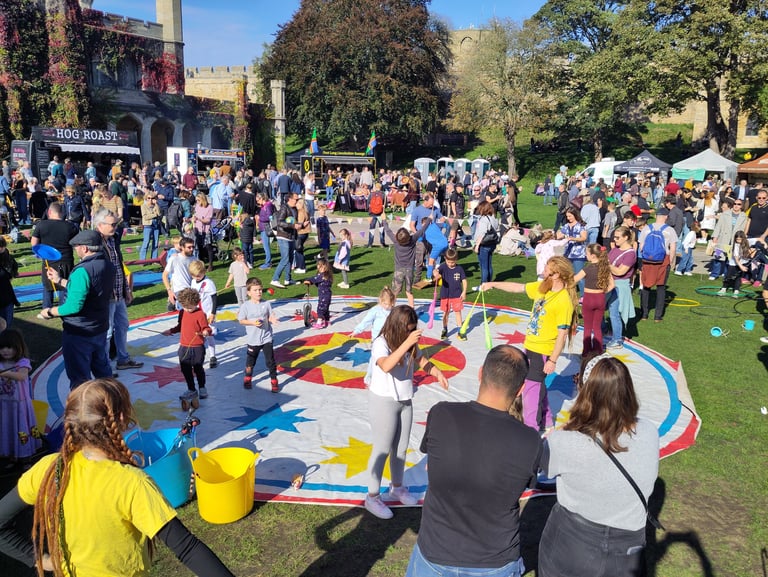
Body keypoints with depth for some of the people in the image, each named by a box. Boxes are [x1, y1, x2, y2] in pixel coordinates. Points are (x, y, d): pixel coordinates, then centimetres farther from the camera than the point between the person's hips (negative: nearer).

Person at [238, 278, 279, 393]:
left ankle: (274, 380, 17)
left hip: (267, 338, 1)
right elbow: (241, 320, -4)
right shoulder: (245, 306, -9)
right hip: (253, 339, -1)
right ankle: (247, 378, 40)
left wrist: (272, 319, -19)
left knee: (270, 360, 3)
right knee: (250, 361, 16)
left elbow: (270, 317, 4)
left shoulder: (266, 304, -3)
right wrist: (253, 322, -18)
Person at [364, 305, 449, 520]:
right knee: (382, 450, 3)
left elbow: (422, 360, 4)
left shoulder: (410, 343, -1)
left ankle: (397, 487, 39)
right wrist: (406, 343, -44)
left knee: (401, 448, 19)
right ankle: (372, 497, 18)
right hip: (383, 402, -7)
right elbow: (386, 365, -39)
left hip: (405, 401, 7)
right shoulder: (381, 343, -22)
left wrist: (437, 373, -16)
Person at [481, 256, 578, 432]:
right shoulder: (542, 287, 0)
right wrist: (493, 284, 16)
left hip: (543, 351, -8)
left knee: (531, 389, 0)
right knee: (537, 384, 21)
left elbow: (562, 334, -22)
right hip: (530, 346, 8)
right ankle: (545, 420, 39)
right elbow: (518, 287, 14)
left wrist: (553, 360, -19)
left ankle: (530, 428, 15)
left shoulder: (564, 301, -23)